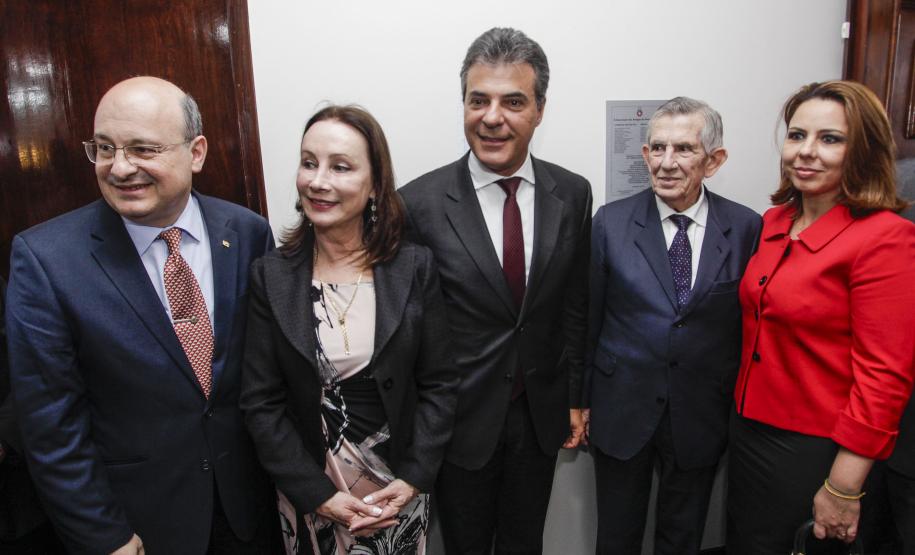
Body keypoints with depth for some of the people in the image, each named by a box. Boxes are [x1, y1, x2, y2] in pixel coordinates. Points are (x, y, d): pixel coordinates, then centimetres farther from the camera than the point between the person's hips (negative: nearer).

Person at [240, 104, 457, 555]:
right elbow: (261, 403, -7)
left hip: (399, 485, 0)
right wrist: (319, 495, -12)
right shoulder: (271, 276, -9)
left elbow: (439, 385, -5)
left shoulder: (415, 268, -10)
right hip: (307, 489, 0)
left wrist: (413, 480, -12)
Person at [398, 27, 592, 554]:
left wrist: (575, 398, 7)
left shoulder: (572, 193, -5)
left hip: (542, 413, 3)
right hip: (461, 417, -2)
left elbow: (575, 305, 3)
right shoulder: (420, 202, -15)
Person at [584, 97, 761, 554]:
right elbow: (589, 320, -3)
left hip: (701, 418, 1)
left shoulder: (747, 228, -7)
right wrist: (583, 400, 0)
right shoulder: (611, 222, -8)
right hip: (622, 410, 0)